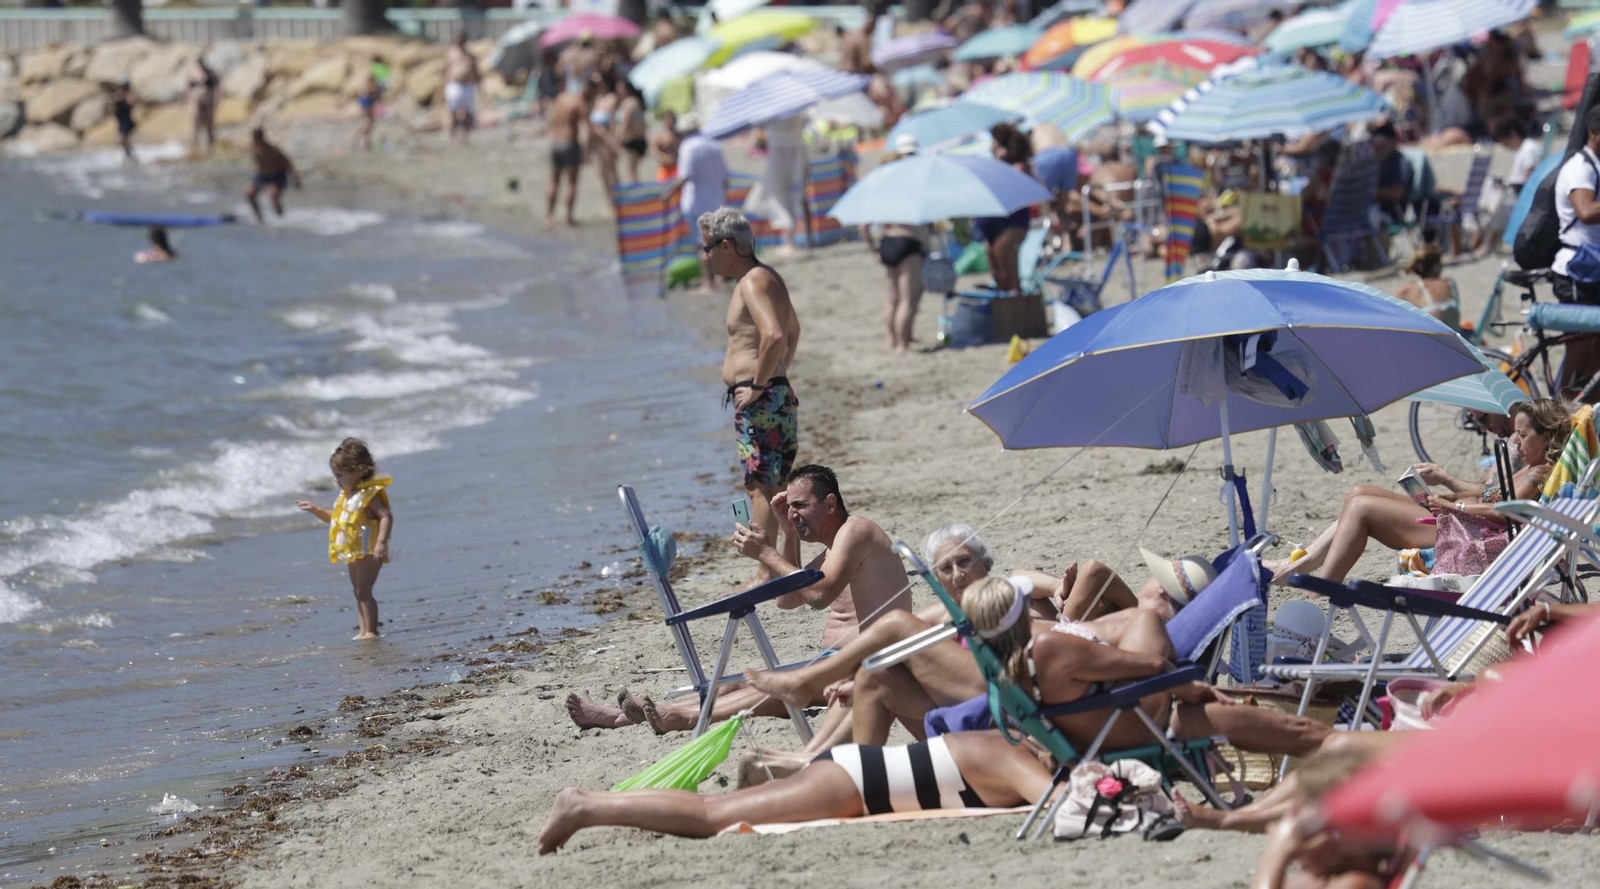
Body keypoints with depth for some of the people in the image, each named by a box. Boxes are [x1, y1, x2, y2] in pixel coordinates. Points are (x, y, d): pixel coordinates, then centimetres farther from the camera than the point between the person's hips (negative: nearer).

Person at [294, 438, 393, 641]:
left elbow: (386, 516, -25)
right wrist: (315, 510, 16)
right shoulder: (347, 495, 13)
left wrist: (381, 542, -35)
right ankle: (364, 631, 16)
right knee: (359, 592, 12)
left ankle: (371, 631, -11)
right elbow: (335, 518, 28)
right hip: (353, 553, 10)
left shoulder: (369, 495, -16)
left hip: (368, 552, -10)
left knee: (363, 591, -12)